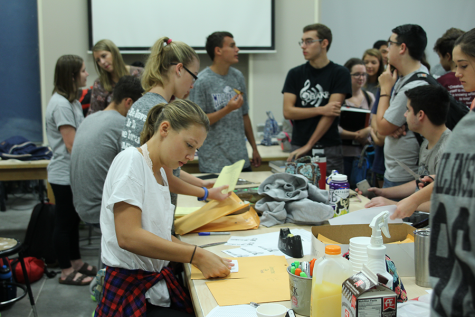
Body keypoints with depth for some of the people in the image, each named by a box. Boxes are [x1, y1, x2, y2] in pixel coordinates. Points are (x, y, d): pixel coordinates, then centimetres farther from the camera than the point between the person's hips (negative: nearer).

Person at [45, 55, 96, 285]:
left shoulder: (71, 101, 12)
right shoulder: (61, 105, -20)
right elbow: (72, 145, -22)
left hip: (73, 173, 10)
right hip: (64, 175, -10)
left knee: (73, 220, 19)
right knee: (64, 223, 2)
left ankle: (76, 262, 32)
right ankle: (66, 272, 14)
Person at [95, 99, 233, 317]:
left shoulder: (160, 172, 13)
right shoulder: (131, 160, -13)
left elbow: (158, 235, 12)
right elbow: (128, 236, -23)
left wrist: (202, 256, -2)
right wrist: (197, 255, -21)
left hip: (159, 281, 8)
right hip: (130, 288, -8)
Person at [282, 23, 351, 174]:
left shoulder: (340, 73, 0)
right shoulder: (295, 74, 10)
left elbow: (330, 114, -8)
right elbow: (287, 112, 1)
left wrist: (308, 146, -12)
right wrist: (321, 110, -11)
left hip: (329, 149, -2)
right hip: (298, 147, 2)